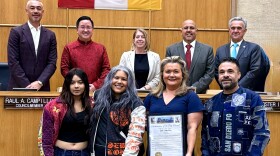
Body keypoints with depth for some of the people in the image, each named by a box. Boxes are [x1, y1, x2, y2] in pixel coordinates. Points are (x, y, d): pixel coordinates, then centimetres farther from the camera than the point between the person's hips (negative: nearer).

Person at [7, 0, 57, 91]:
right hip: (19, 87, -2)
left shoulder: (50, 35, 7)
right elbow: (13, 62, -7)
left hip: (42, 88, 2)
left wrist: (39, 83, -13)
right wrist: (27, 85, -13)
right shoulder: (16, 32, 0)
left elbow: (52, 63, 1)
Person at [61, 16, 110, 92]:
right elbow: (64, 69, 1)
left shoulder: (101, 48, 10)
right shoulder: (68, 48, 6)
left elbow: (106, 69, 5)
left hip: (96, 90, 1)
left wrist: (96, 85, -8)